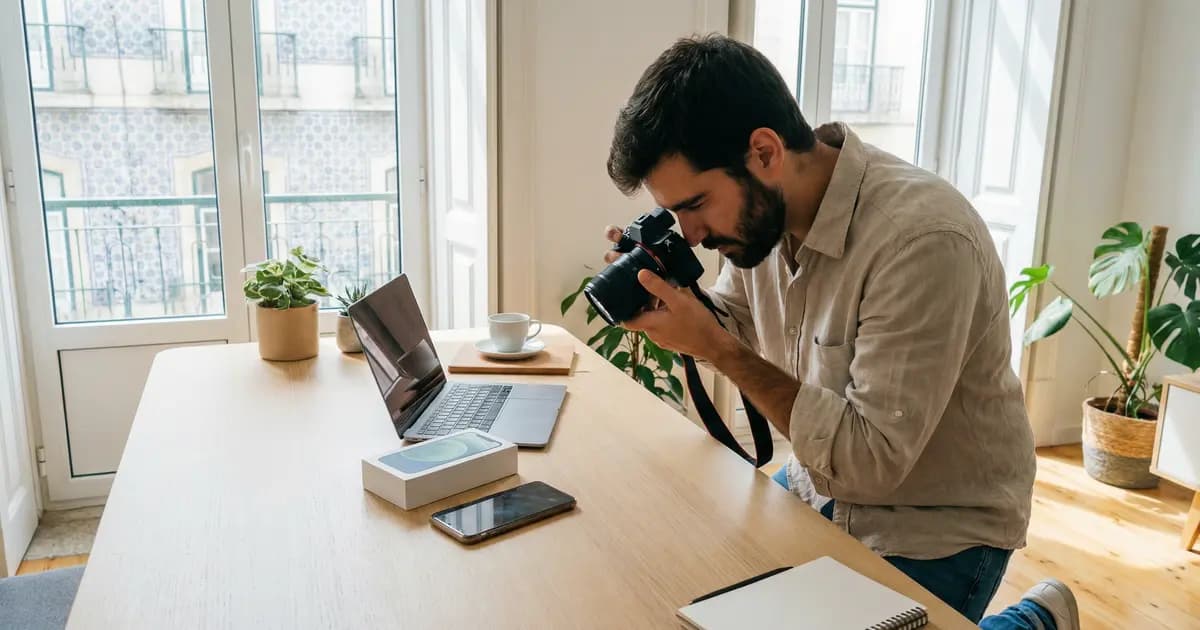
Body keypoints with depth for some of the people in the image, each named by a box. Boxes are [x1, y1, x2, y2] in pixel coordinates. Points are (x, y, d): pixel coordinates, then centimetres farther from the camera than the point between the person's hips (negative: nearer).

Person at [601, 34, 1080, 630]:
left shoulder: (923, 238, -33)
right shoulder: (758, 210, -9)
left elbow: (871, 459, -31)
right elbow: (736, 328, 8)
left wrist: (714, 347, -32)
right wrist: (670, 297, -15)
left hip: (933, 530, -7)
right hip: (818, 485, 7)